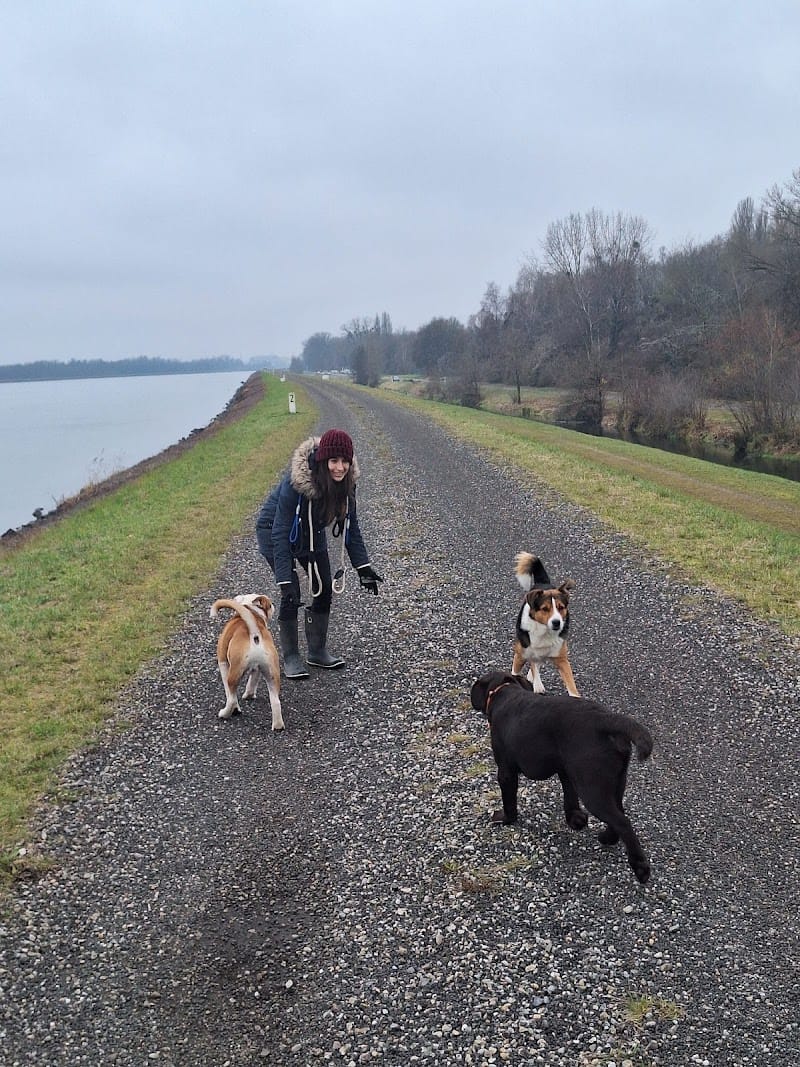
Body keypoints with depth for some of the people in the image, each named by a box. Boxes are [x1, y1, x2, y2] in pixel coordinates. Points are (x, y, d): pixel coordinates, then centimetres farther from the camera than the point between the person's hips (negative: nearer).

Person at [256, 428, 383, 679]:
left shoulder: (346, 480, -22)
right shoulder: (295, 481, -38)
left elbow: (350, 525, -9)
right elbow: (281, 533, -36)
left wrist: (363, 566, -13)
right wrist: (285, 581, -40)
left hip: (312, 532, 6)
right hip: (275, 530, -6)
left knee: (325, 590, 3)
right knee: (291, 596, -13)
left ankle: (318, 651, 20)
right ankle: (290, 657, 4)